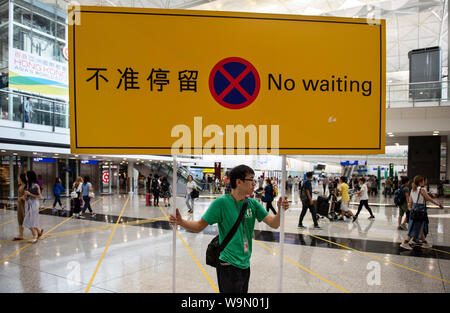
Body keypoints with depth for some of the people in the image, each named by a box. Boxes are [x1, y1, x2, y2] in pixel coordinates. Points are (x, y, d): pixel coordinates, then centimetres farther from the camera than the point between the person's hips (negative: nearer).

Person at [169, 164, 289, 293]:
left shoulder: (252, 204, 1)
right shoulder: (221, 202, -14)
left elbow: (274, 224, -2)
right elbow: (199, 226, -13)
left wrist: (280, 211, -22)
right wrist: (181, 222, -30)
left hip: (245, 264, 6)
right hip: (229, 266, -6)